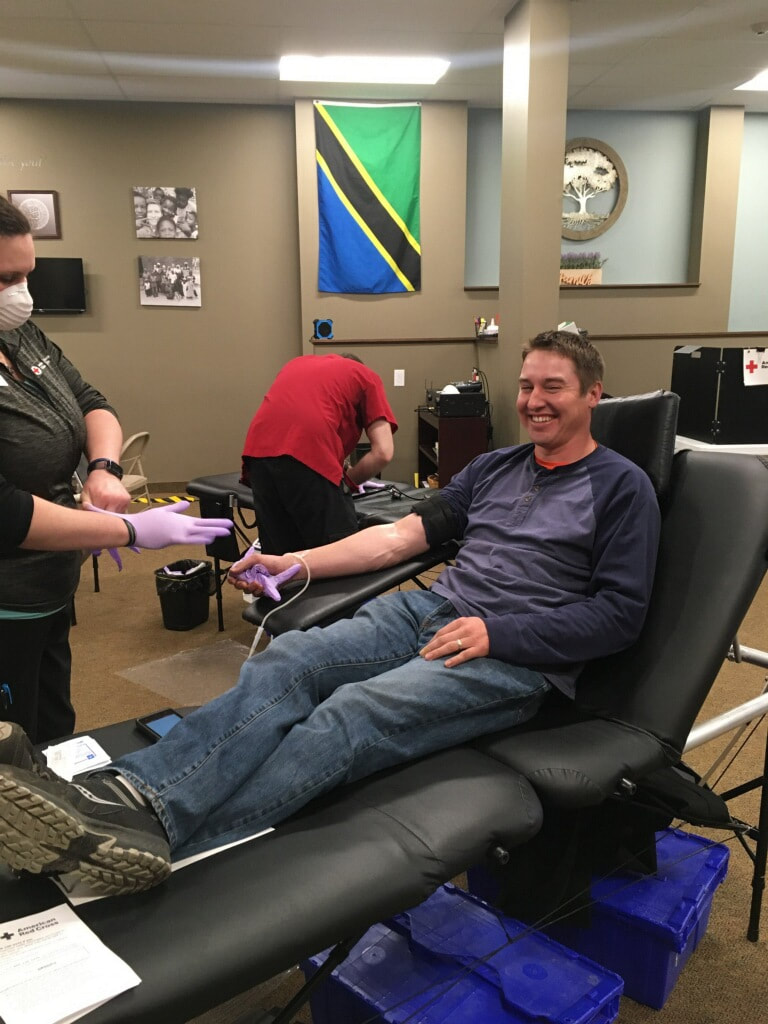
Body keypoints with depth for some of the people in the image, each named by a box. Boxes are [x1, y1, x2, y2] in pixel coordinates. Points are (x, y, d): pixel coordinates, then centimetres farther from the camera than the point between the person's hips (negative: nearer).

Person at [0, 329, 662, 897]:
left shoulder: (621, 487, 4)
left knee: (352, 714, -31)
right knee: (284, 664, -21)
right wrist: (293, 564, 6)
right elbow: (404, 534, 16)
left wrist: (497, 634, -14)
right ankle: (122, 797, -38)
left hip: (517, 658, -5)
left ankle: (154, 829, -45)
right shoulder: (495, 467, 21)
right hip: (429, 611, 6)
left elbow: (620, 614, -4)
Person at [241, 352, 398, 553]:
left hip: (259, 451, 5)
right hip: (310, 456, -5)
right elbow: (383, 452, 9)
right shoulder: (366, 377, 22)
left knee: (279, 557, 15)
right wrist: (348, 480, 24)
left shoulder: (297, 363, 36)